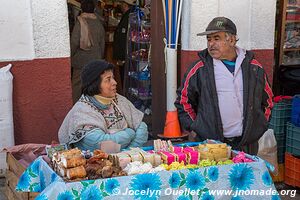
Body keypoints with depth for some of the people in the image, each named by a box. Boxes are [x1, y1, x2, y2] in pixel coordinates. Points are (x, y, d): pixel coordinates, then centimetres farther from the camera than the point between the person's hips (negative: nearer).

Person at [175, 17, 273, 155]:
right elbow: (183, 100, 8)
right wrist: (193, 128, 1)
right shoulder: (199, 69, 0)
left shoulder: (254, 68, 6)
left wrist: (258, 128, 10)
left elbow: (267, 101, 17)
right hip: (209, 145, -2)